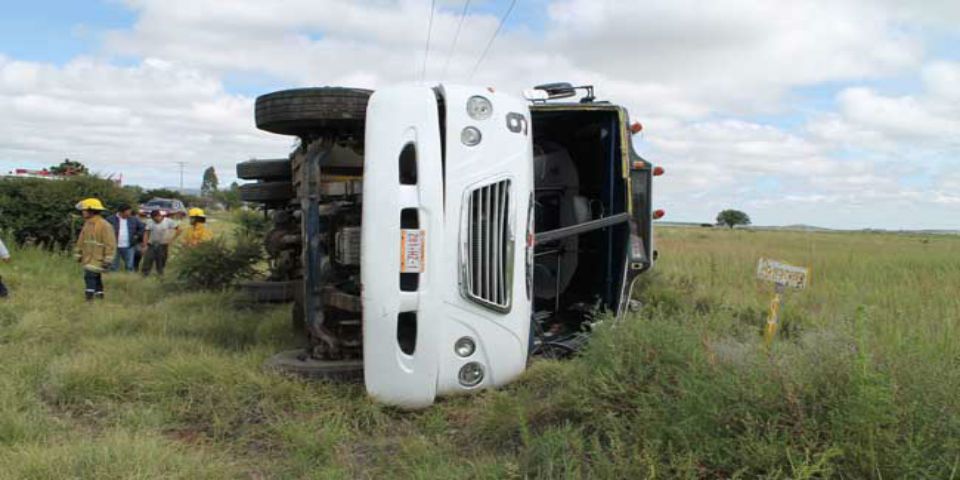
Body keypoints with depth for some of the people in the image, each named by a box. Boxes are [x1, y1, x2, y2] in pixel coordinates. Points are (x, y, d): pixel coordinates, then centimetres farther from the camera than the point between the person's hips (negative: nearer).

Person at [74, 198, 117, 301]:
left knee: (90, 277, -17)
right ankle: (99, 296, 23)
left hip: (97, 259, -9)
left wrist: (108, 260, -19)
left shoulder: (104, 225, -16)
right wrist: (79, 254, 21)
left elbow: (110, 244, -17)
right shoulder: (87, 224, 11)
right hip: (88, 259, 9)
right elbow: (81, 241, 22)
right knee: (96, 279, 15)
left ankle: (89, 299, -17)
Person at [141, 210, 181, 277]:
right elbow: (146, 234, -2)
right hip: (151, 245, 1)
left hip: (163, 246, -1)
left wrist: (172, 239, -8)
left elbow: (178, 229, -5)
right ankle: (144, 275, 4)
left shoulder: (168, 221, -8)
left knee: (161, 263, 5)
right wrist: (145, 246, -7)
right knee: (147, 261, -4)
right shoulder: (150, 223, -4)